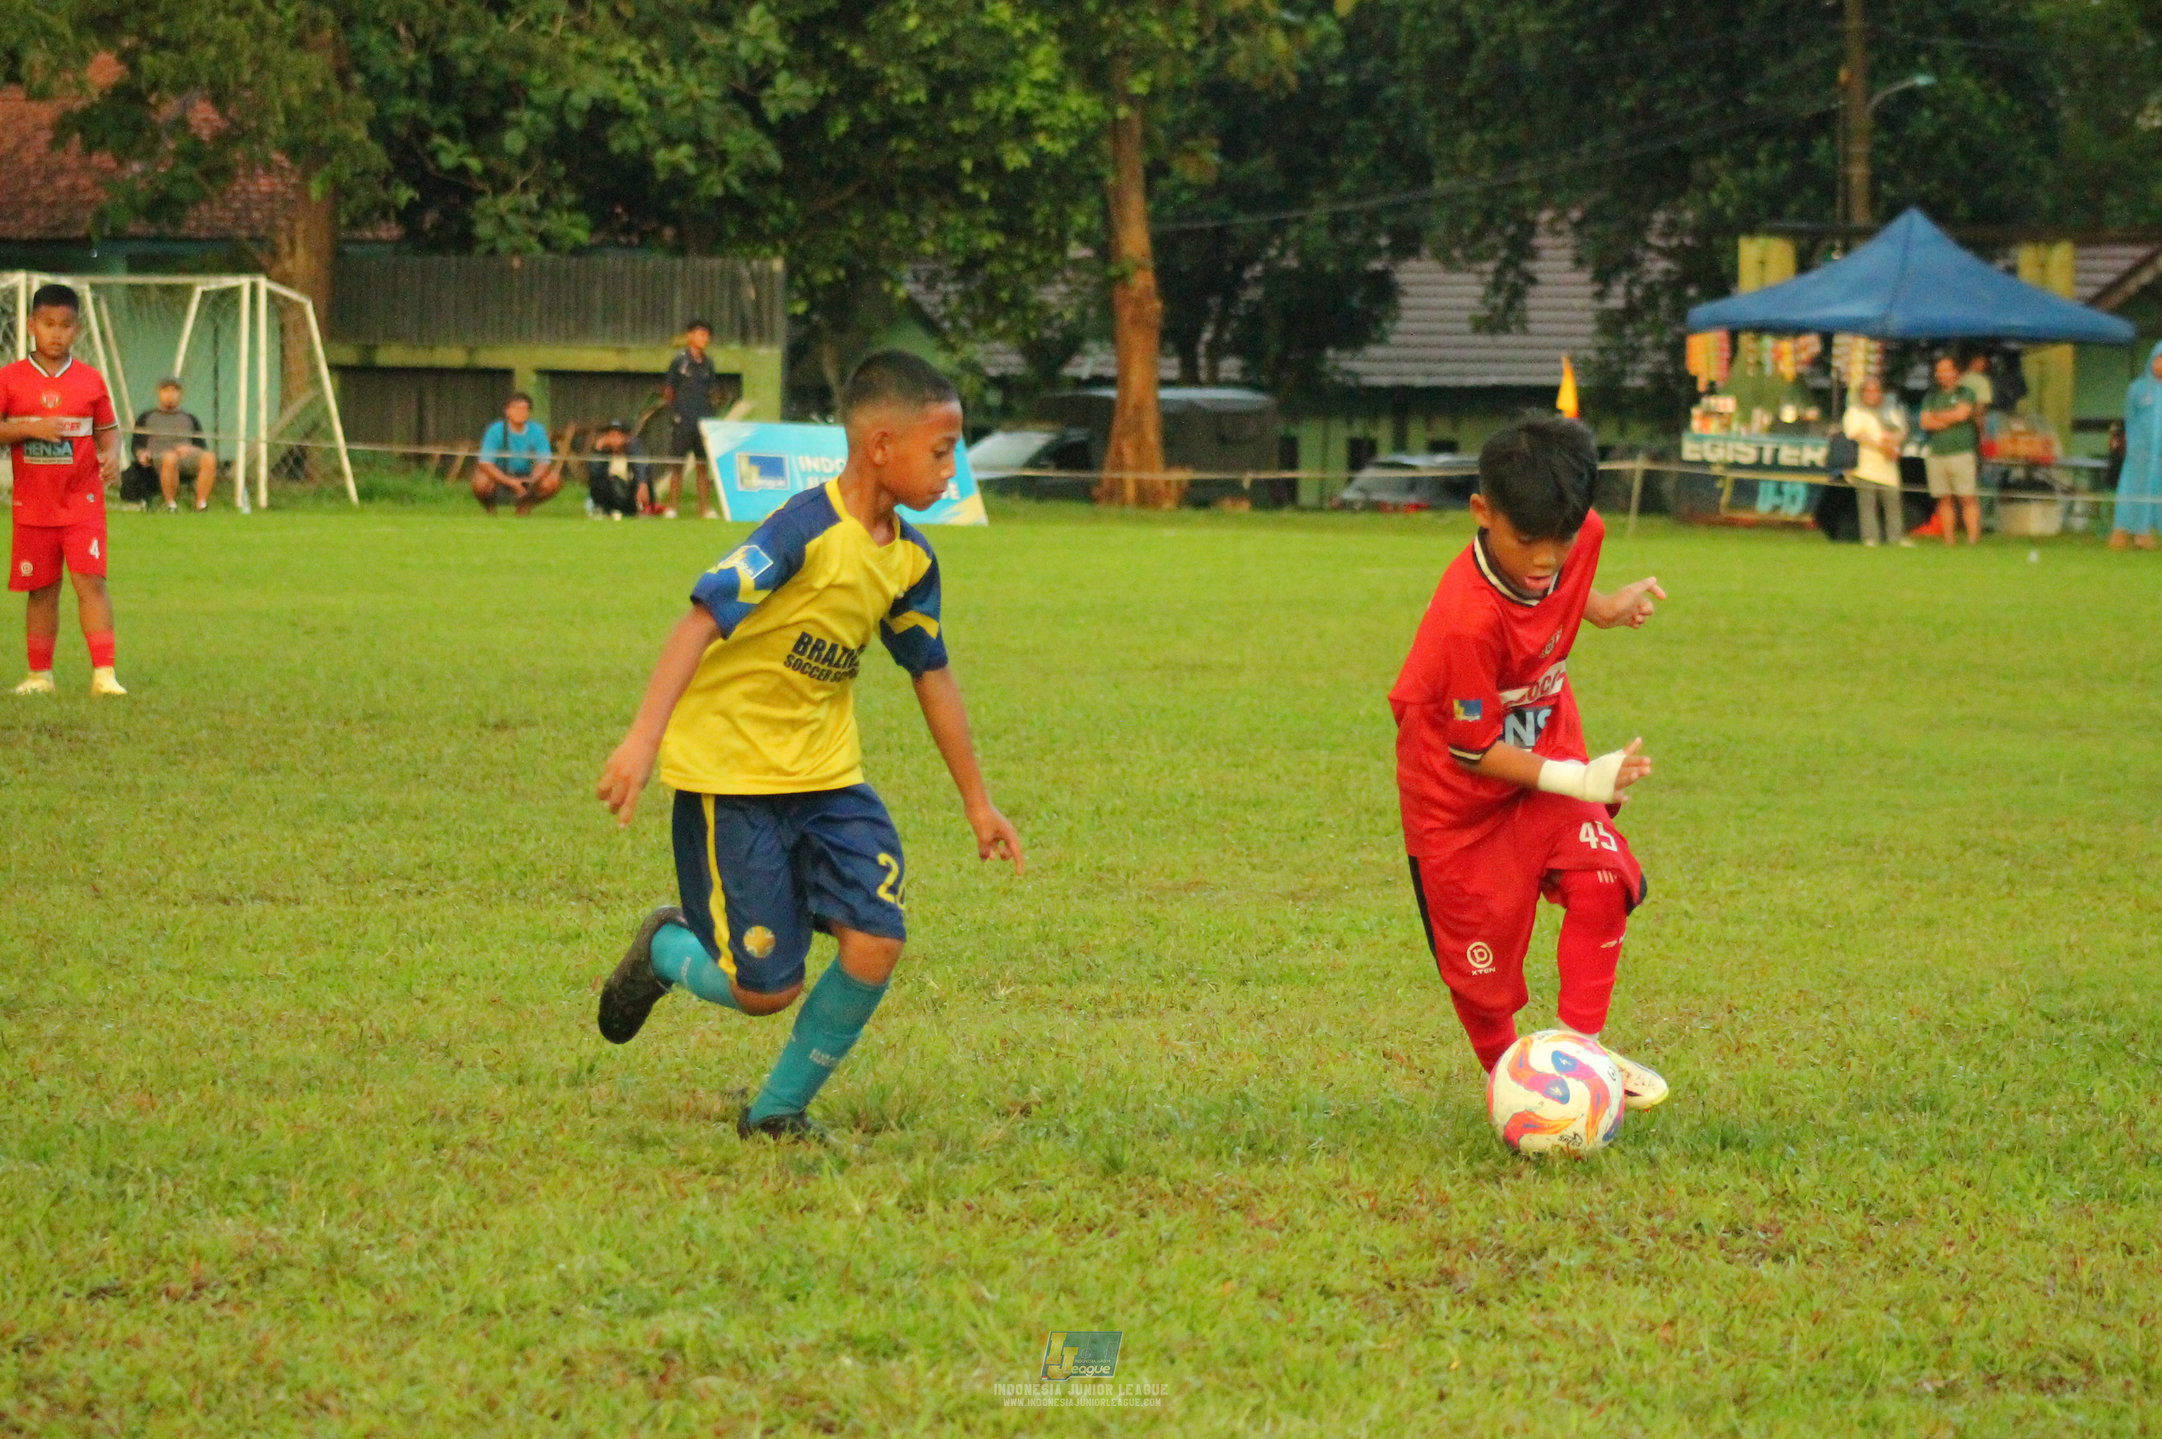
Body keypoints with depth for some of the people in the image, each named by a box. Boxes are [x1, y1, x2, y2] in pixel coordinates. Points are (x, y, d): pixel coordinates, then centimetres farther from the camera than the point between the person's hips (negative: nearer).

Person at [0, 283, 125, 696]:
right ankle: (40, 674, 19)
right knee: (41, 590, 7)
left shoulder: (90, 381, 4)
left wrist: (112, 453, -9)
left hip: (83, 502, -1)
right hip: (33, 504, 1)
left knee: (90, 580, -12)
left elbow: (107, 427, 11)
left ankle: (104, 673, -14)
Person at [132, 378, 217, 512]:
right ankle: (170, 504, -33)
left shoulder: (190, 419, 31)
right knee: (170, 458, -42)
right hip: (158, 456, -2)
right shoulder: (146, 418, 27)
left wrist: (190, 449, -4)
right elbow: (137, 446, 17)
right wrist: (142, 454, -7)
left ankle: (201, 504, -35)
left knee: (209, 458, -33)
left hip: (188, 455, 2)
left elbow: (201, 446, 20)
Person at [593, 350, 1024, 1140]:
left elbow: (932, 675, 16)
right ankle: (664, 950, 27)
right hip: (731, 777, -7)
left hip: (826, 776, 7)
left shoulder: (910, 558, 3)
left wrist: (977, 801, 22)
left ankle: (778, 1110, 10)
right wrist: (643, 739, -38)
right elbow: (701, 621, -28)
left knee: (875, 945, -10)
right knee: (768, 988, -7)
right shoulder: (805, 531, -21)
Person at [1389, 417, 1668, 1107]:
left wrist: (1602, 608, 9)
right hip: (1460, 790, -5)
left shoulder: (1578, 536, -16)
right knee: (1479, 950, 1)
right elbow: (1474, 751, -26)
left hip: (1544, 750, 6)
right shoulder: (1469, 619, -36)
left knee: (1601, 879, -17)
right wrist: (1577, 780, -32)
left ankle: (1579, 1047, -6)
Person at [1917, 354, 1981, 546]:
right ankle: (1948, 539, 4)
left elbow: (1962, 413, -10)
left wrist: (1937, 416, 2)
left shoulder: (1965, 393, 6)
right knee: (1944, 500, 3)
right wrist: (1949, 420, -5)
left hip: (1961, 453, -4)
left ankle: (1973, 537, -11)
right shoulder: (1931, 396, 17)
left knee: (1968, 498, -9)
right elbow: (1925, 423, 6)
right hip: (1936, 454, 4)